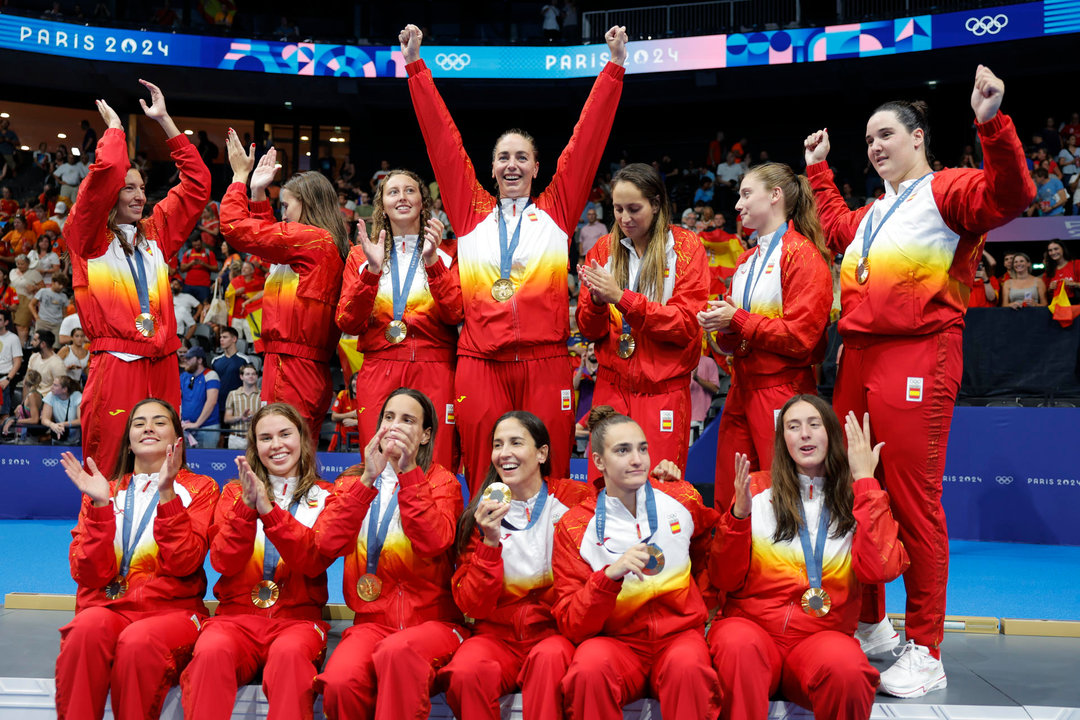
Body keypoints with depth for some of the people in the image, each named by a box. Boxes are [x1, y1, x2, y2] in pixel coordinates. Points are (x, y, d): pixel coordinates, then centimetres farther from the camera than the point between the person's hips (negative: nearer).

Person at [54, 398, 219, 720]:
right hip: (108, 606, 2)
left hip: (171, 610, -2)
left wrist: (167, 494, -15)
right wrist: (100, 505, -9)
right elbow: (88, 575, 2)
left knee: (139, 640, -35)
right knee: (89, 626, -33)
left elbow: (183, 564, -7)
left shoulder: (199, 488, 10)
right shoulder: (104, 491, 16)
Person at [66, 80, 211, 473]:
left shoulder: (155, 232, 17)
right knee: (109, 470, -6)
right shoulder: (88, 236, 3)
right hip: (114, 366, -5)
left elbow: (197, 183, 16)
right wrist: (114, 127, 4)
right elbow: (105, 175, -13)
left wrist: (164, 120, 15)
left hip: (161, 367, 5)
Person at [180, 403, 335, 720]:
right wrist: (247, 506, -14)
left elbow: (315, 562, -8)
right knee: (212, 651, -34)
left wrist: (269, 509, -17)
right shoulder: (235, 492, 14)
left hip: (297, 616, -1)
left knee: (289, 652, -37)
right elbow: (223, 561, 1)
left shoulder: (323, 497, 10)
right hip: (237, 614, 1)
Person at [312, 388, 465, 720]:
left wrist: (409, 472, -18)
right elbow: (328, 544, -9)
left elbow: (434, 543, -16)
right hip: (371, 621, 2)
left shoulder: (442, 481, 5)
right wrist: (368, 479, -17)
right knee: (339, 681, -29)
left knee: (397, 651, -36)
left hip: (431, 620, -2)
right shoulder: (353, 481, 11)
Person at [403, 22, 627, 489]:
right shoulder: (472, 213, 13)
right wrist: (415, 65, 12)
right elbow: (442, 139, 12)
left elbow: (586, 140, 9)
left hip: (545, 363, -1)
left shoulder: (556, 210, 11)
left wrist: (615, 66, 7)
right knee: (483, 482, 2)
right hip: (481, 361, 1)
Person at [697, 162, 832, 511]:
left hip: (783, 391, -8)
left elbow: (800, 336, -15)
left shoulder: (803, 256, -6)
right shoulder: (746, 261, 19)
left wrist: (737, 320, -11)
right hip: (741, 389, 8)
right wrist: (722, 328, -1)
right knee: (727, 502, 7)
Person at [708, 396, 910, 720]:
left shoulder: (859, 497, 9)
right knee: (738, 645, -36)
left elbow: (880, 569, -11)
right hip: (751, 623, -1)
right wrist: (738, 513, -13)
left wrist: (864, 480, -8)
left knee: (845, 666, -33)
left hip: (823, 633, 1)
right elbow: (725, 579, 3)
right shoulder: (758, 489, 7)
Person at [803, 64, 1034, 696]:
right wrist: (818, 170, 43)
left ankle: (925, 653, 2)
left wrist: (993, 125, -30)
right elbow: (836, 228, 44)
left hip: (917, 358, -8)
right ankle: (869, 625, 25)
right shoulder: (874, 212, 24)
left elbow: (1010, 196, -18)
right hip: (858, 359, 9)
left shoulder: (947, 190, 0)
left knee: (913, 501, -7)